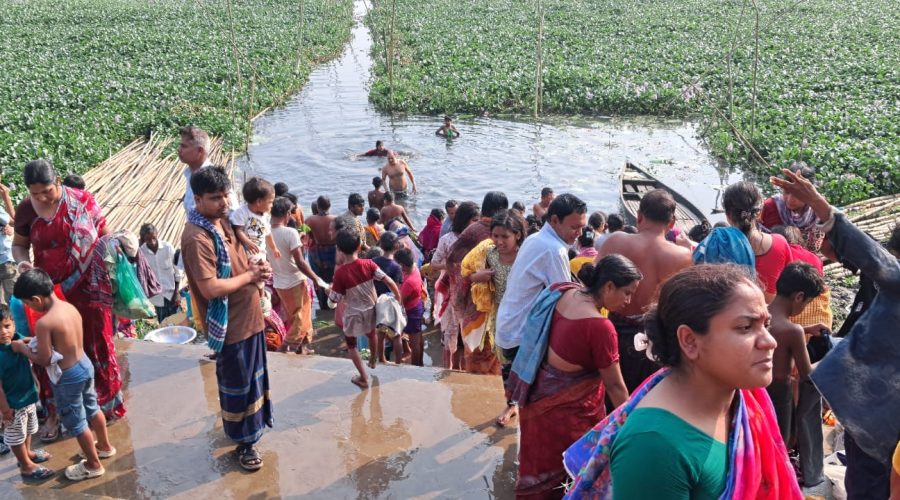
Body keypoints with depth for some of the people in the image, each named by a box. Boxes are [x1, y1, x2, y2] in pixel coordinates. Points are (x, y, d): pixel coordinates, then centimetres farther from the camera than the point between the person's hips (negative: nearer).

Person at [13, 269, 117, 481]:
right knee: (92, 408, 28)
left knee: (76, 422, 12)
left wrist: (22, 347, -3)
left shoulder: (44, 323, -28)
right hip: (85, 365, 8)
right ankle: (104, 446, 48)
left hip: (68, 377, -8)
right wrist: (37, 342, 10)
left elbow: (44, 360, -18)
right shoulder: (70, 307, -4)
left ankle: (93, 465, 28)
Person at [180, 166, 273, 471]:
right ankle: (245, 442, 25)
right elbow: (211, 288, -31)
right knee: (237, 384, 7)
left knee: (253, 376, 25)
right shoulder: (197, 238, -26)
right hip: (230, 325, -9)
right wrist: (249, 276, -19)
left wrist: (255, 267, -2)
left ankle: (252, 424, 46)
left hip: (249, 317, 9)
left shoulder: (221, 221, 4)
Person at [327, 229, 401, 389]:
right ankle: (373, 360, 55)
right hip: (371, 309, 4)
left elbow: (335, 298, -18)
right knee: (371, 333, 34)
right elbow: (388, 281, -16)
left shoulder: (340, 272, -26)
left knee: (351, 344, 19)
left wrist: (328, 290, 3)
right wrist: (399, 298, -3)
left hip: (353, 314, -4)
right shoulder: (368, 264, -17)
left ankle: (363, 378, 20)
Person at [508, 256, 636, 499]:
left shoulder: (561, 291, -7)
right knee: (569, 473, 14)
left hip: (539, 394, 8)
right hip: (567, 408, -8)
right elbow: (614, 385, -18)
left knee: (541, 465, 25)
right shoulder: (600, 327, -28)